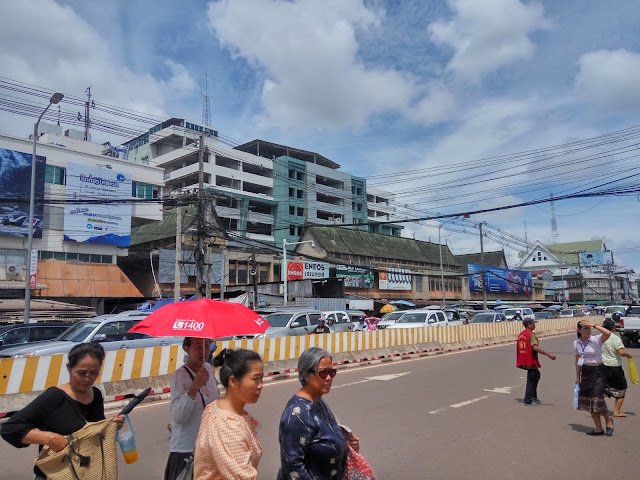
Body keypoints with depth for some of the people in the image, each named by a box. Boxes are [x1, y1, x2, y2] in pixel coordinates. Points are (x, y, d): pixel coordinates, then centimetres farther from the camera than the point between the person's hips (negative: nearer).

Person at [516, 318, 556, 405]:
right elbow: (535, 347, -27)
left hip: (524, 360, 9)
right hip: (530, 360, -9)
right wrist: (549, 354, -26)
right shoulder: (531, 334, -15)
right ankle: (528, 401, 7)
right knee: (531, 380, 1)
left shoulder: (521, 334, 12)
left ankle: (533, 397, 27)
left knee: (536, 375, 21)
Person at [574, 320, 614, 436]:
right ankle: (599, 428, 20)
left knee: (597, 399, -10)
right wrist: (577, 376, 16)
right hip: (585, 372, 5)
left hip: (598, 371, -5)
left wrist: (593, 325, -28)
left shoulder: (596, 339, -11)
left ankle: (608, 420, 19)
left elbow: (608, 333, -33)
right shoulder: (576, 343, 3)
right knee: (588, 401, 7)